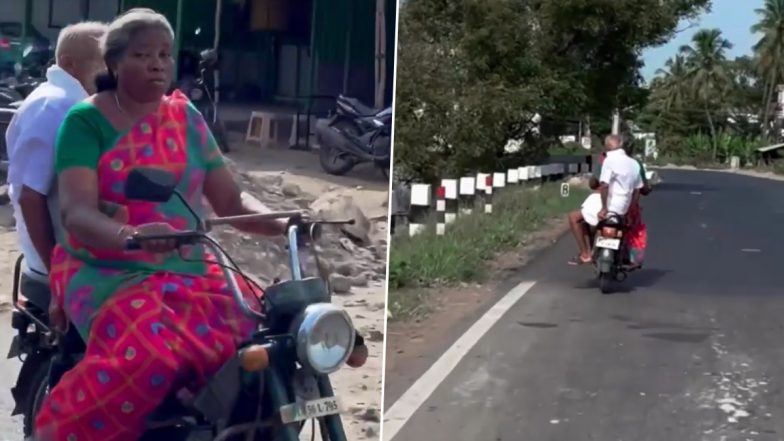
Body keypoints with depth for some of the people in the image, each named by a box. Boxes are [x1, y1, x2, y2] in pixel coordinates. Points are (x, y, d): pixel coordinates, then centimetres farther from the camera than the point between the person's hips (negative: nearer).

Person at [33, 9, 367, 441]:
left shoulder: (186, 117, 11)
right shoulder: (85, 121, -4)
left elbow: (230, 202, 9)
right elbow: (76, 212, -18)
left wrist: (286, 224, -11)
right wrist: (128, 235, -39)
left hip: (188, 272, 5)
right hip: (109, 270, -5)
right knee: (148, 352, -33)